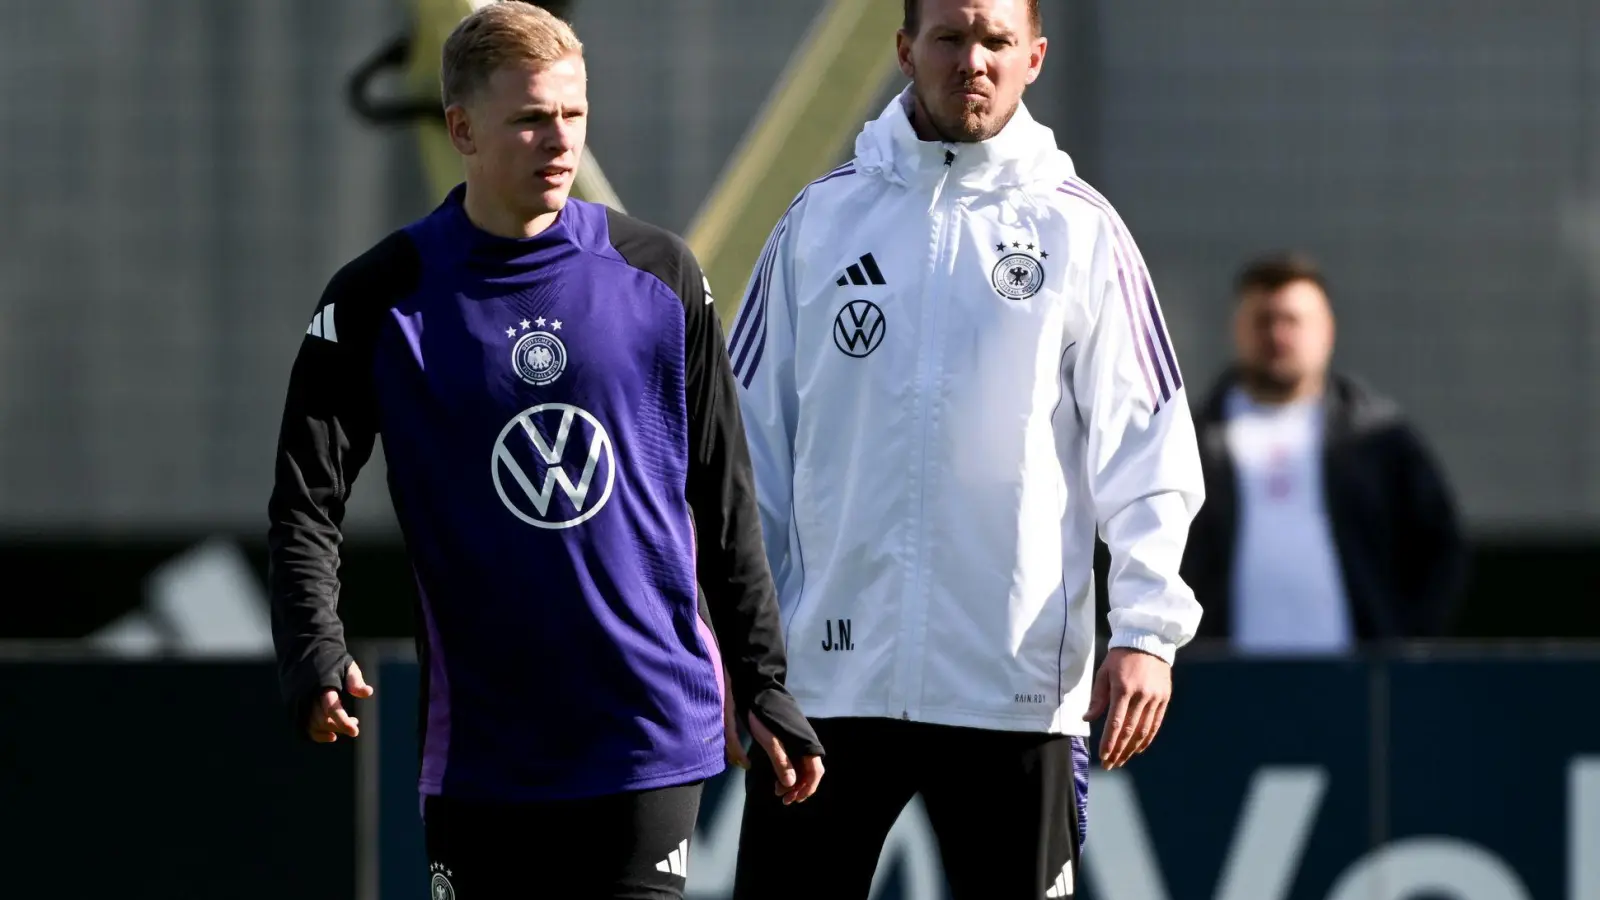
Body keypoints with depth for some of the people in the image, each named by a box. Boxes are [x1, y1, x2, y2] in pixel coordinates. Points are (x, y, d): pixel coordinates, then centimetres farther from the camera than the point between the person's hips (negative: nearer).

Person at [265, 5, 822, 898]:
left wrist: (764, 682, 10)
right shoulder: (382, 299, -1)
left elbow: (724, 499, 10)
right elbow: (308, 504, -3)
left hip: (650, 735, 0)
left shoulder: (660, 277, 4)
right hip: (482, 749, 0)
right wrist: (315, 653, -21)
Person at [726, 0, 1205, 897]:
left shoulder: (1080, 230, 3)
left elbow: (1146, 453, 1)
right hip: (828, 669, 1)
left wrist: (1147, 630, -9)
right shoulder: (822, 218, 7)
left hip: (1018, 682, -1)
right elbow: (754, 440, 10)